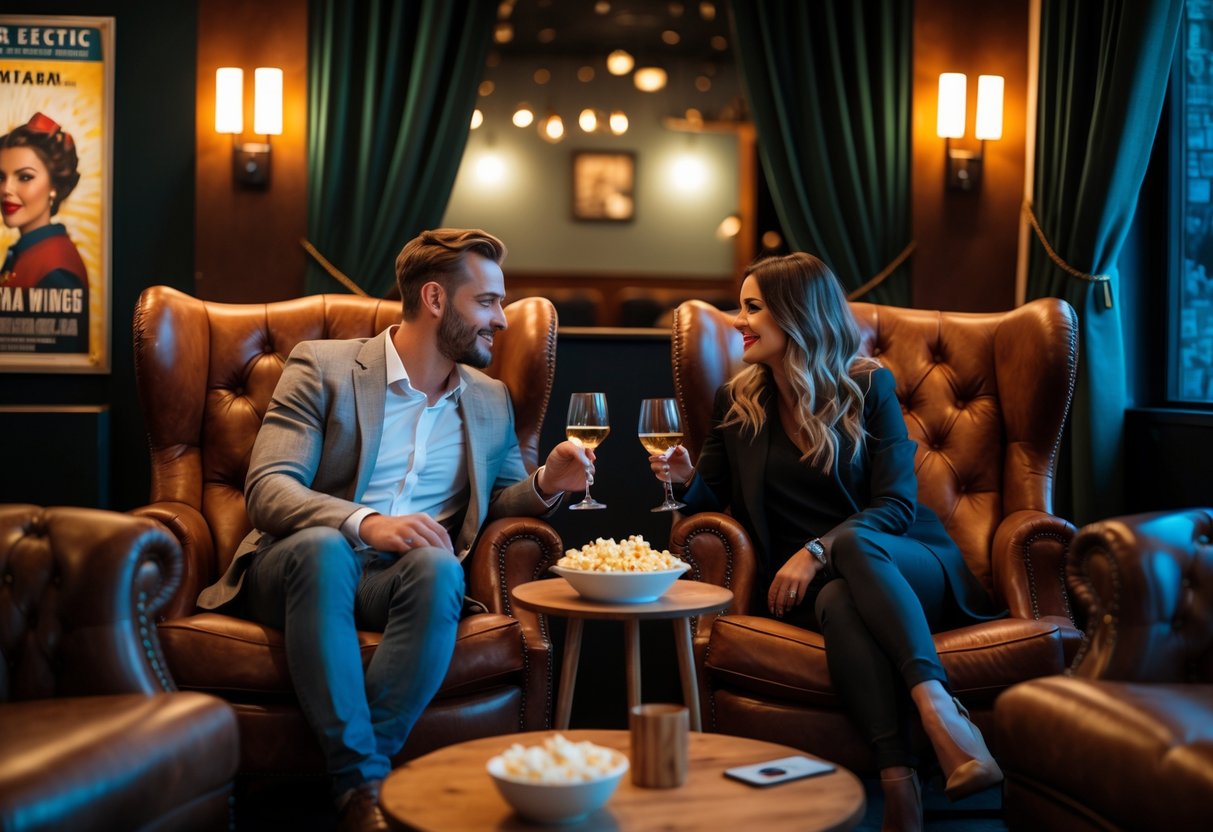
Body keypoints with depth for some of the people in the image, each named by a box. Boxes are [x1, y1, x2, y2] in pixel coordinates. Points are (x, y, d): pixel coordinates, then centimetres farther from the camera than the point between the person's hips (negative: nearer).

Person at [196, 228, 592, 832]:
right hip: (308, 567, -2)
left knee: (439, 565, -33)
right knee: (322, 547, -37)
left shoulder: (491, 401, 14)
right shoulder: (323, 366, 0)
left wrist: (546, 483, -3)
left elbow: (501, 501, 22)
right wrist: (367, 524, -29)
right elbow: (266, 489, -11)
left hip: (406, 578, 3)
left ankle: (355, 780, -31)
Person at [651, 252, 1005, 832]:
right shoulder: (738, 402, 11)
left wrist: (818, 550, -20)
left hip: (899, 566, -1)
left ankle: (939, 709, -49)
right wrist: (686, 478, -6)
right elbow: (714, 497, 18)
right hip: (808, 584, 1)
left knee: (853, 545, -36)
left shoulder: (867, 386, 3)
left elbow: (896, 503, -5)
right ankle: (897, 781, -46)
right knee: (839, 602, -36)